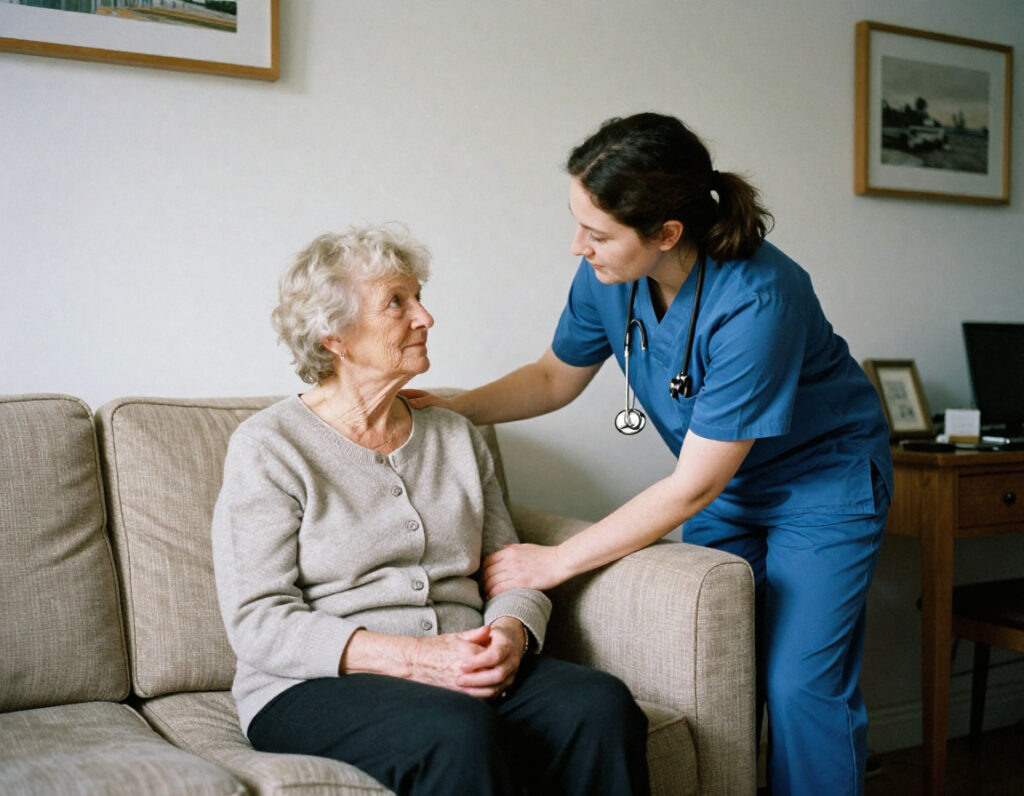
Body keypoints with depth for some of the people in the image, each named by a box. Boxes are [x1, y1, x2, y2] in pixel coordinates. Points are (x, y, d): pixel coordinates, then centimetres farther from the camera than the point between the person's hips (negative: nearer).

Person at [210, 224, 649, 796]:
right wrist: (413, 658, -20)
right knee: (459, 730, -36)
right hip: (316, 689, -4)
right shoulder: (269, 447, 0)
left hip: (465, 676, 5)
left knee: (604, 705, -24)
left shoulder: (456, 436, 16)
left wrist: (509, 635, -11)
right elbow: (258, 621, -9)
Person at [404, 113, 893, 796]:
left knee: (799, 688, -8)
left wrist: (555, 562, -25)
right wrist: (450, 408, -11)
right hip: (727, 485, 6)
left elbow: (692, 487, -29)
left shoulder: (755, 301, -35)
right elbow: (555, 377, 5)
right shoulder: (607, 277, -16)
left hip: (824, 480, -5)